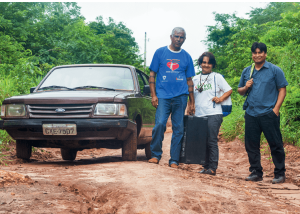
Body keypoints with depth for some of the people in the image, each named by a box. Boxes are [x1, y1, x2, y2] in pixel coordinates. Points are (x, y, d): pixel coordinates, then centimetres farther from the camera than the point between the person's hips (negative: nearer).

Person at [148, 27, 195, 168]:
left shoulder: (186, 57, 13)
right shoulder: (160, 52, 7)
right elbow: (152, 75, 7)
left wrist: (192, 102, 15)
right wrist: (153, 95, -3)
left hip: (180, 97, 2)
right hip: (163, 96, -2)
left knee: (178, 129, 1)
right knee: (160, 124, -16)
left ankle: (174, 160, 7)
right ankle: (155, 154, -1)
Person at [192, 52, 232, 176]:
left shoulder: (217, 77, 7)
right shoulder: (195, 79, 17)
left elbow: (229, 90, 8)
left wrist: (220, 98, -9)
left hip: (213, 114, -4)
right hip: (199, 115, 4)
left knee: (212, 141, -10)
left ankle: (212, 168, -8)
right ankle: (206, 166, 13)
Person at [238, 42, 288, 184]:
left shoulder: (274, 70, 2)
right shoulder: (246, 71, 14)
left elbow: (282, 90, -1)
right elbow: (240, 91, 21)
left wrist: (276, 109, -10)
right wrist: (245, 87, -2)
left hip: (269, 114, -4)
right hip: (251, 114, 5)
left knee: (275, 145, -2)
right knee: (251, 145, 6)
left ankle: (280, 174, 6)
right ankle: (256, 172, 17)